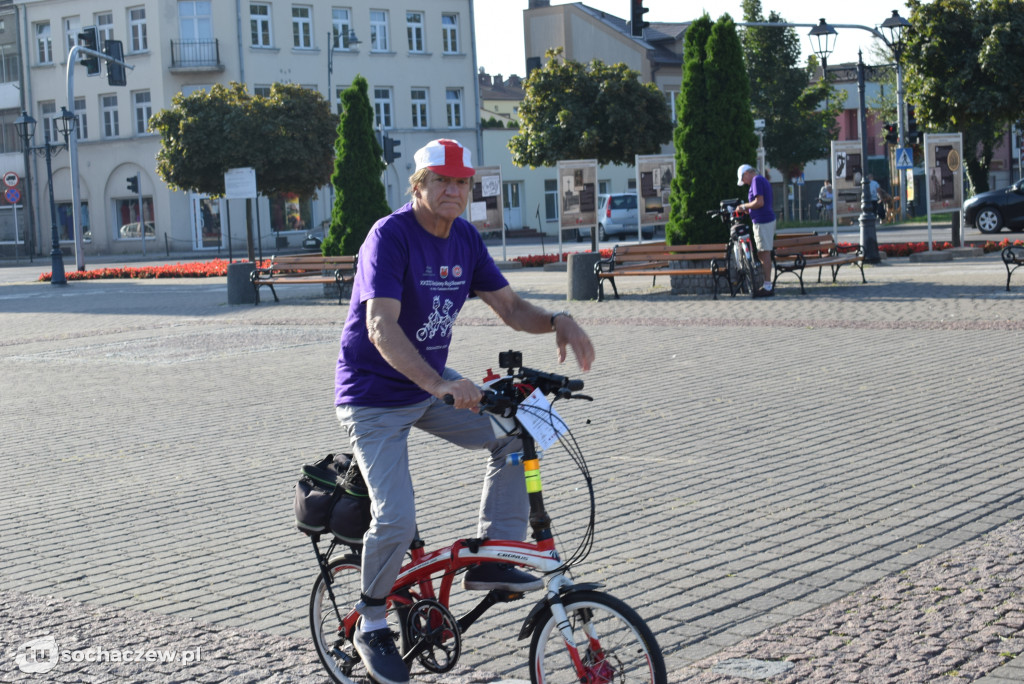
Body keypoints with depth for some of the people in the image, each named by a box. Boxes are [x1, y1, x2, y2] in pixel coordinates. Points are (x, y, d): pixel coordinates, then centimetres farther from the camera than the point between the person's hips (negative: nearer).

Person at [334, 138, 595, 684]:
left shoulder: (465, 239, 1)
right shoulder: (390, 236, -21)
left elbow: (509, 307, 4)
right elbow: (381, 327, -33)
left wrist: (558, 322, -18)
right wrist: (438, 385, -46)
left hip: (432, 384, 7)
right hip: (375, 396, -7)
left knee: (516, 429, -10)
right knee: (396, 521, -16)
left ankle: (490, 559, 0)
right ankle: (371, 625, 10)